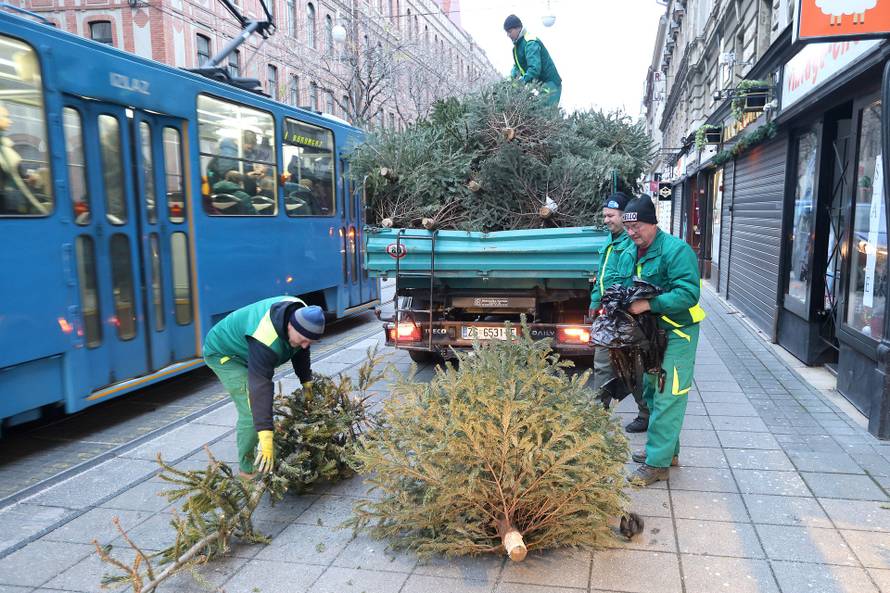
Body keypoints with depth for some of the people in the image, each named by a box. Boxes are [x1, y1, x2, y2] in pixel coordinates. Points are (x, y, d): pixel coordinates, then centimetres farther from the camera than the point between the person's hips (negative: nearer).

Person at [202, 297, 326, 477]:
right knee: (251, 411, -18)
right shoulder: (266, 340, -44)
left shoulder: (301, 314, -20)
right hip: (223, 354, -8)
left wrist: (307, 384, 4)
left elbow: (301, 352, 0)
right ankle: (247, 469, -5)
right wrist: (266, 440, -51)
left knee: (262, 404, 13)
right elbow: (260, 387, -47)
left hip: (243, 348, 8)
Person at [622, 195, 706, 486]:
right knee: (653, 392, 18)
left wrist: (648, 304, -28)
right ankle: (667, 449, 33)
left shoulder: (676, 250, -19)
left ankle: (658, 463, 1)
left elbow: (688, 294, -27)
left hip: (677, 333, -10)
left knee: (667, 398, -5)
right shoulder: (636, 251, 9)